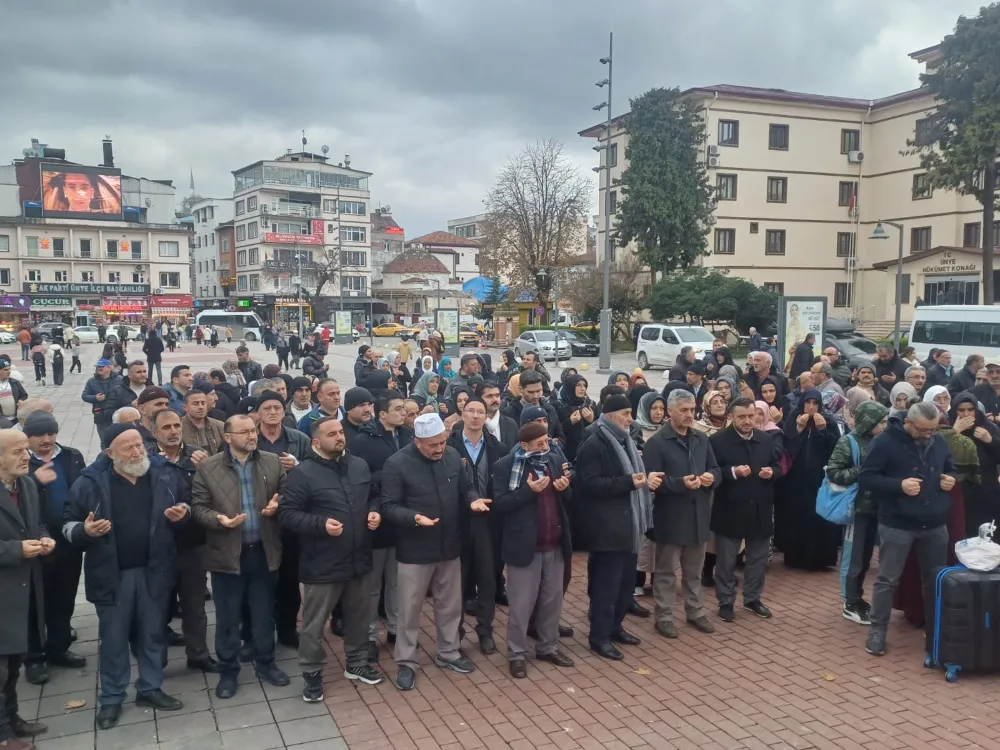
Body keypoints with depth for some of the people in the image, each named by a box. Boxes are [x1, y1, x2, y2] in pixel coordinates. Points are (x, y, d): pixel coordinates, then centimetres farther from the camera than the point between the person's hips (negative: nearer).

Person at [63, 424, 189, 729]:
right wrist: (85, 530, -23)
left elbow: (186, 506, 11)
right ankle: (111, 698, 27)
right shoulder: (90, 481, -10)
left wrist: (182, 514, -11)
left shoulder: (165, 474, -4)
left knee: (152, 633, 15)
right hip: (111, 574, -2)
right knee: (113, 638, 11)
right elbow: (68, 524, -2)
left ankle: (150, 689, 31)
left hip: (153, 570, 2)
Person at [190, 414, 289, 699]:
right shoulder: (208, 467, -5)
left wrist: (277, 505, -15)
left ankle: (266, 663, 32)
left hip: (264, 550, 2)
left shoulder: (273, 462, 1)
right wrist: (219, 519, -22)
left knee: (264, 613, 15)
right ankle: (228, 671, 26)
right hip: (227, 552, -2)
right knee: (228, 617, 10)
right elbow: (198, 507, -5)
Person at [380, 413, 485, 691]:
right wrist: (413, 517, -33)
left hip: (449, 546, 5)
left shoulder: (452, 456, -2)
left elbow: (466, 487, 10)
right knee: (410, 608, 8)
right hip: (415, 550, -5)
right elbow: (388, 506, -16)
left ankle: (448, 653, 37)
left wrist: (473, 500, -13)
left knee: (450, 605, 18)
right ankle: (405, 662, 23)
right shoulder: (397, 464, -17)